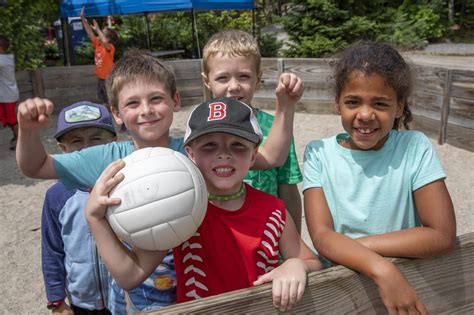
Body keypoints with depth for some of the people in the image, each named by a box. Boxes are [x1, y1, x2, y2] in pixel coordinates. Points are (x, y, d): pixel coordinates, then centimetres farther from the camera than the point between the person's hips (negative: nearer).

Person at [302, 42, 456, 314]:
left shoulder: (416, 148, -5)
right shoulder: (319, 153, -4)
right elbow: (321, 237, -12)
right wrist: (381, 269, -27)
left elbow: (443, 235, -11)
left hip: (406, 281, 0)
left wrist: (348, 248, -14)